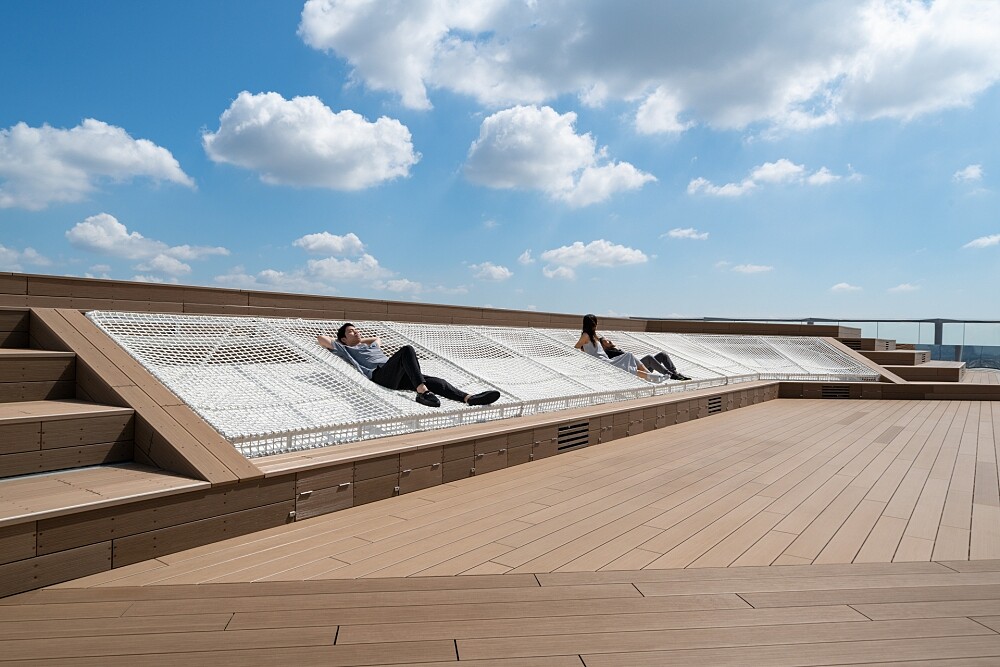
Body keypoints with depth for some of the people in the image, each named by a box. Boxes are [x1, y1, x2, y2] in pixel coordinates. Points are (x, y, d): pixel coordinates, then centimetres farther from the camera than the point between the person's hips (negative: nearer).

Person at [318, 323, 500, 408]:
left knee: (435, 381, -16)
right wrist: (335, 340, 31)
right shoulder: (345, 349, 20)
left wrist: (360, 340, 51)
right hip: (380, 374, -7)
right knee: (407, 349, -33)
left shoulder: (371, 346, 40)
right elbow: (321, 338, 16)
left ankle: (468, 398, -32)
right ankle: (422, 391, -50)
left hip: (399, 376, 7)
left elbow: (378, 338, 62)